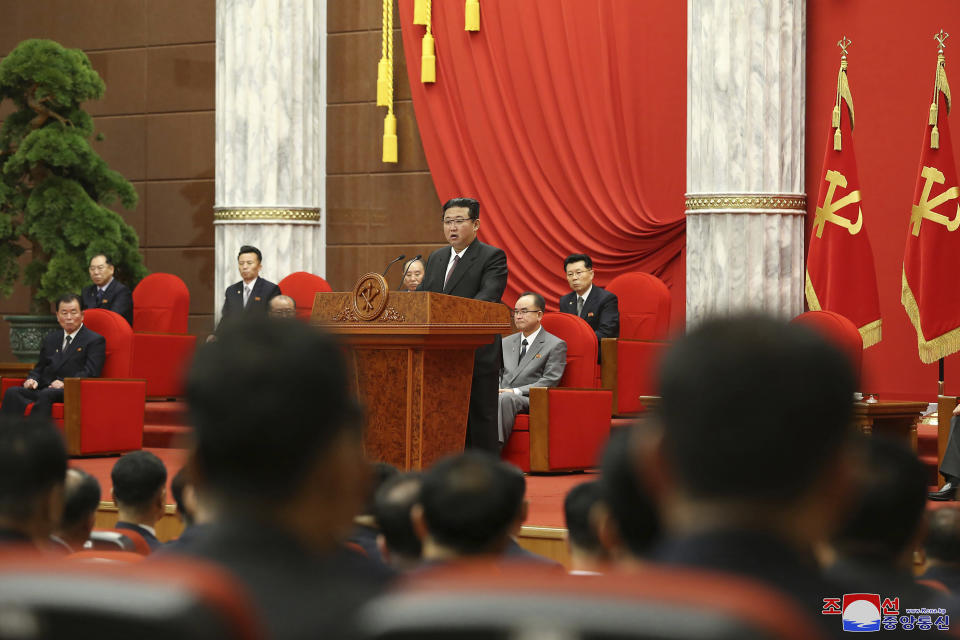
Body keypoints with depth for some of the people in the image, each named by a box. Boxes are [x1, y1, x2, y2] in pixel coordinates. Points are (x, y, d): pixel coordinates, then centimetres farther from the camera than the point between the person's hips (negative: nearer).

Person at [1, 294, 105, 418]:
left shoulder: (95, 341, 7)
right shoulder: (51, 338, 27)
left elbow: (90, 373, -6)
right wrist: (32, 379, 2)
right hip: (43, 389, 6)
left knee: (46, 394, -39)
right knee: (12, 392, -24)